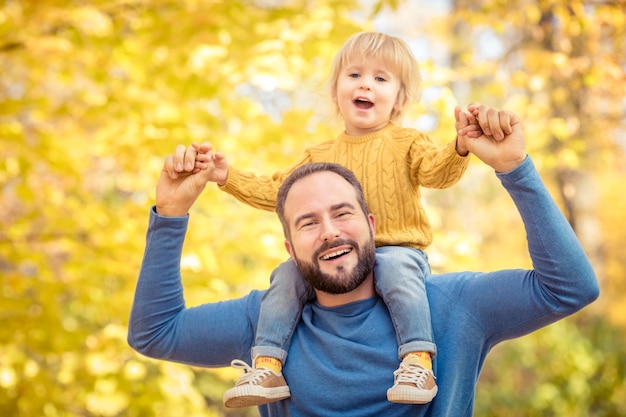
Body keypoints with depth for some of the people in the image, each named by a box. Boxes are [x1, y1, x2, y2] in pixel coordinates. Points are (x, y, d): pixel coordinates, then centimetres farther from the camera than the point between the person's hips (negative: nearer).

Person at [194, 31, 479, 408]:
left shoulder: (407, 143, 7)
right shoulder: (321, 156, 19)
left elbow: (437, 172, -11)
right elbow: (275, 191, 21)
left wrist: (459, 149, -32)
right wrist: (229, 177, 11)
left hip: (398, 249, -4)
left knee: (397, 268, -36)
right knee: (287, 274, -18)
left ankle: (419, 361, -37)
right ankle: (267, 366, -19)